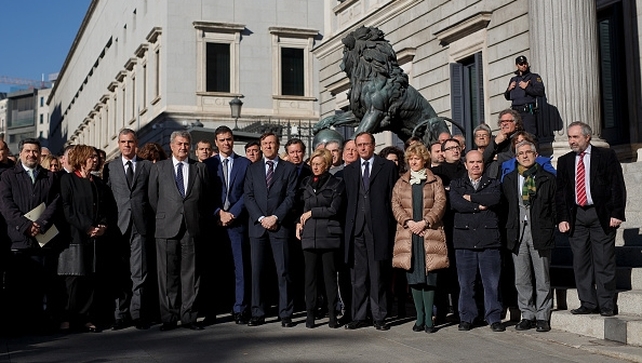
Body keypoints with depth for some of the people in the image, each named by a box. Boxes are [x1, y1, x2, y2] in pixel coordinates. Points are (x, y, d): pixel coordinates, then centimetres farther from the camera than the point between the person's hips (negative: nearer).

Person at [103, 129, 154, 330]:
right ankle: (121, 315, 8)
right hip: (118, 224, 1)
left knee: (139, 272, -2)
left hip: (140, 225, -1)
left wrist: (152, 221, 1)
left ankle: (138, 314, 5)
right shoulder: (110, 167, 12)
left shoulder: (148, 166, 11)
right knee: (119, 273, 2)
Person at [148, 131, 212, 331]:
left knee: (191, 273, 3)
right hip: (167, 228, -1)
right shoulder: (159, 168, 10)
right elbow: (153, 197, 11)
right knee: (168, 274, 0)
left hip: (193, 228, 1)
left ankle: (188, 316, 9)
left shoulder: (200, 168, 12)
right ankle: (169, 318, 7)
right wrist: (163, 217, 8)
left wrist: (201, 221, 7)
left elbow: (207, 198, 13)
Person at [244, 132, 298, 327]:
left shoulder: (289, 168, 8)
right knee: (257, 271, 2)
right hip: (257, 225, 2)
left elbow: (291, 196, 0)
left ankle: (286, 314, 2)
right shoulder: (252, 168, 14)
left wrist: (275, 217, -11)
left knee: (283, 271, -3)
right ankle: (258, 314, 8)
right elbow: (248, 196, 6)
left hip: (280, 226, -2)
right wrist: (261, 218, -7)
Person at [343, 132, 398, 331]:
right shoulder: (349, 170, 16)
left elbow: (394, 197, 3)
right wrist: (349, 224, 4)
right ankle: (359, 317, 13)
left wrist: (390, 225, -3)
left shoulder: (388, 167, 6)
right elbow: (346, 200, 14)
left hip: (378, 227, -3)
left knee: (378, 275, 1)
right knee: (358, 275, 6)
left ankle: (379, 317, 8)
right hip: (356, 228, 3)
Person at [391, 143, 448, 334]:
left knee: (429, 276, -4)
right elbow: (395, 204, 6)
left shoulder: (435, 181, 10)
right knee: (414, 277, 2)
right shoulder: (401, 182, 16)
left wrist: (424, 222, -12)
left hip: (430, 233, -2)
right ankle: (420, 318, 9)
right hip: (407, 233, 2)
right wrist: (408, 222, -9)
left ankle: (428, 319, 1)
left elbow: (440, 203, -1)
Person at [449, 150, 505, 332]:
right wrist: (479, 206, -8)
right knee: (466, 282, 4)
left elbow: (495, 198, -10)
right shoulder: (456, 184, 13)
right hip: (464, 239, 0)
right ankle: (466, 317, 15)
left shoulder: (493, 184, 13)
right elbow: (455, 203, -6)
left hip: (489, 239, 0)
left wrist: (471, 197, -6)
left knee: (492, 281, 1)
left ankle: (494, 317, 11)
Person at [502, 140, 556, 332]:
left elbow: (555, 205, 4)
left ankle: (542, 317, 11)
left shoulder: (547, 178, 4)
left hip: (540, 232, -3)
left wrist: (551, 227, -4)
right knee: (521, 279, 7)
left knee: (542, 279, 2)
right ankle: (527, 316, 16)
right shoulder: (509, 179, 12)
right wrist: (510, 228, 4)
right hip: (517, 233, 3)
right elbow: (504, 204, 12)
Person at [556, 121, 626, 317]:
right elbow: (560, 191, 10)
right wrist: (562, 218, 1)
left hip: (602, 215, -4)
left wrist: (617, 213, -10)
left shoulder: (606, 156, 2)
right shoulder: (564, 161, 12)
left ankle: (606, 305, 7)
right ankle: (588, 303, 12)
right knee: (580, 262, 4)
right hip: (576, 216, 4)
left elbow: (617, 186, -2)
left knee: (604, 262, -1)